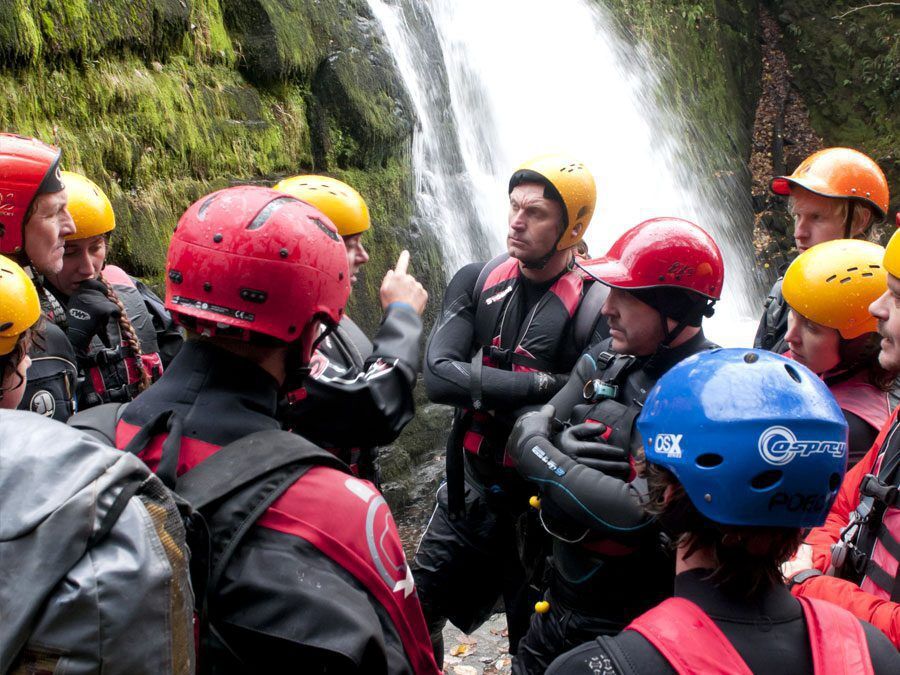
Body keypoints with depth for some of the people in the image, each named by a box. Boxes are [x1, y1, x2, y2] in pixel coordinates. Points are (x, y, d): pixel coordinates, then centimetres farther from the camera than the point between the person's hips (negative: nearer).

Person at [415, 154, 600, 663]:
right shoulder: (477, 282, -3)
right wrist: (541, 384, -25)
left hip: (541, 503, -4)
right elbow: (438, 376, -17)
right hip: (470, 489, 4)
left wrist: (482, 392, -24)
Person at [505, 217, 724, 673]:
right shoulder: (605, 361, -1)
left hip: (632, 623, -6)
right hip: (560, 597, 6)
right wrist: (561, 450, -21)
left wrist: (540, 457, -19)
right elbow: (527, 433, 1)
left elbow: (638, 515, -29)